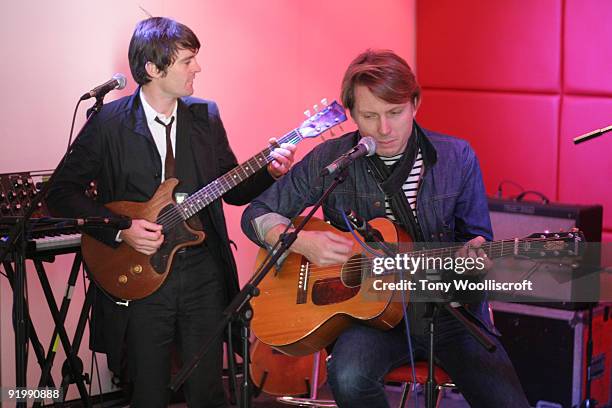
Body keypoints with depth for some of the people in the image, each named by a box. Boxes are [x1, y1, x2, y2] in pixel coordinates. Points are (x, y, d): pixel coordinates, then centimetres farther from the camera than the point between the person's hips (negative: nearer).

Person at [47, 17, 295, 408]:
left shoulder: (205, 116, 5)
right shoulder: (109, 123, -7)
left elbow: (232, 189, 10)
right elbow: (62, 192, -4)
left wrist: (270, 171, -8)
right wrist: (120, 229, -14)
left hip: (203, 273, 3)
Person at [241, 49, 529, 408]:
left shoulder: (457, 158, 0)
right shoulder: (329, 160, -2)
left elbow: (476, 238, 8)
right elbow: (258, 214, 5)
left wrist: (475, 253, -16)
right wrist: (301, 242, -15)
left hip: (451, 309, 1)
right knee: (349, 377, -33)